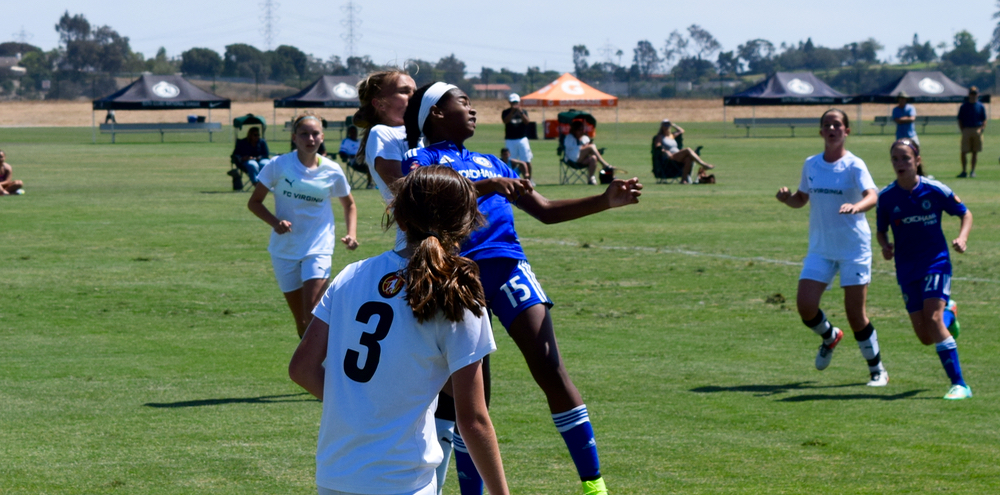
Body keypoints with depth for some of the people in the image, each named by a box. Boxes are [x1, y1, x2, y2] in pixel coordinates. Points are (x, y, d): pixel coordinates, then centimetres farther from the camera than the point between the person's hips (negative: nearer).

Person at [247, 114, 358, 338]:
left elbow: (349, 204, 15)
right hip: (284, 249, 1)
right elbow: (254, 202, 0)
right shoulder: (279, 166, -7)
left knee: (313, 313, -17)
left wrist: (351, 233, -2)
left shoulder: (332, 171, -3)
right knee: (301, 320, 7)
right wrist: (275, 222, -18)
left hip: (319, 247, -1)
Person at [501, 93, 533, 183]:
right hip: (510, 140, -1)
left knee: (527, 161, 0)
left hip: (522, 139, 1)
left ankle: (528, 179, 9)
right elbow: (505, 121, -15)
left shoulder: (523, 112, 9)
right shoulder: (506, 112, 4)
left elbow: (527, 122, -7)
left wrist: (521, 113, -20)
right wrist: (512, 111, -25)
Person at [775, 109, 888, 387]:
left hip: (854, 248, -4)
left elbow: (872, 196, -24)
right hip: (820, 248, 4)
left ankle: (877, 370, 14)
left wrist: (856, 206, -46)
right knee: (805, 304, -9)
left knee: (855, 313, -4)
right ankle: (829, 336, 25)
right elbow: (802, 199, 18)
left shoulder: (854, 166, -9)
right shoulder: (811, 164, 6)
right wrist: (786, 199, -4)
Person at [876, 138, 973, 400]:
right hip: (906, 269, 3)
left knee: (932, 319, -22)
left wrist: (962, 237, -14)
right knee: (925, 337, 0)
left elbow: (965, 213, 5)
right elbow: (880, 231, 10)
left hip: (936, 262, -3)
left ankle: (959, 385, -17)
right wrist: (885, 246, -13)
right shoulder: (886, 197, -4)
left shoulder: (935, 190, -9)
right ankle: (948, 311, 39)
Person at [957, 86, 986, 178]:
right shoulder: (963, 106, 6)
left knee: (975, 152, 4)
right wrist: (962, 130, -7)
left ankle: (972, 171, 11)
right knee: (963, 152, -6)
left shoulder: (981, 107, 8)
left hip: (977, 131, 1)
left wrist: (981, 129, -8)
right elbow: (960, 120, 7)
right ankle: (964, 171, 0)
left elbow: (984, 120, 8)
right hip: (966, 130, -1)